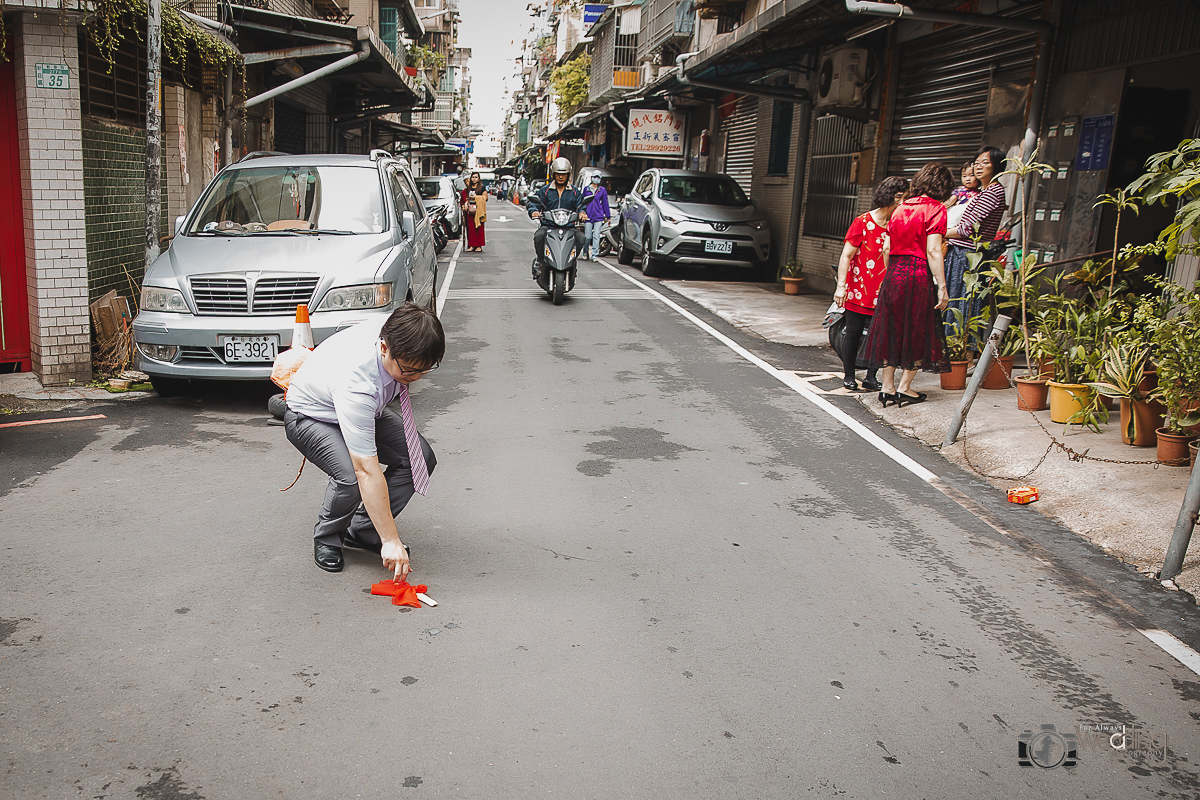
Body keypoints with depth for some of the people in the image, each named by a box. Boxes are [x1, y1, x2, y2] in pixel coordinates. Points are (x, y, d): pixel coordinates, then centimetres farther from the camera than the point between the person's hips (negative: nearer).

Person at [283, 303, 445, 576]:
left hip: (369, 408, 7)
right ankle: (327, 539, 0)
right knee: (352, 477, -33)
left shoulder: (397, 334, -26)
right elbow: (367, 471, -44)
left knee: (421, 459, -11)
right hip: (310, 416, -7)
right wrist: (391, 541, -42)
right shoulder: (355, 383, -44)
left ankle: (362, 531, 5)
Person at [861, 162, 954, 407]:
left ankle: (887, 387, 14)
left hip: (893, 274, 6)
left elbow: (887, 248, 11)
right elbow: (933, 251, -15)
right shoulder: (935, 209, -7)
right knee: (917, 332, 7)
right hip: (919, 275, -6)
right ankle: (904, 388, 10)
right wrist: (942, 286, -14)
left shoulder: (901, 208, 11)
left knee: (892, 330, 11)